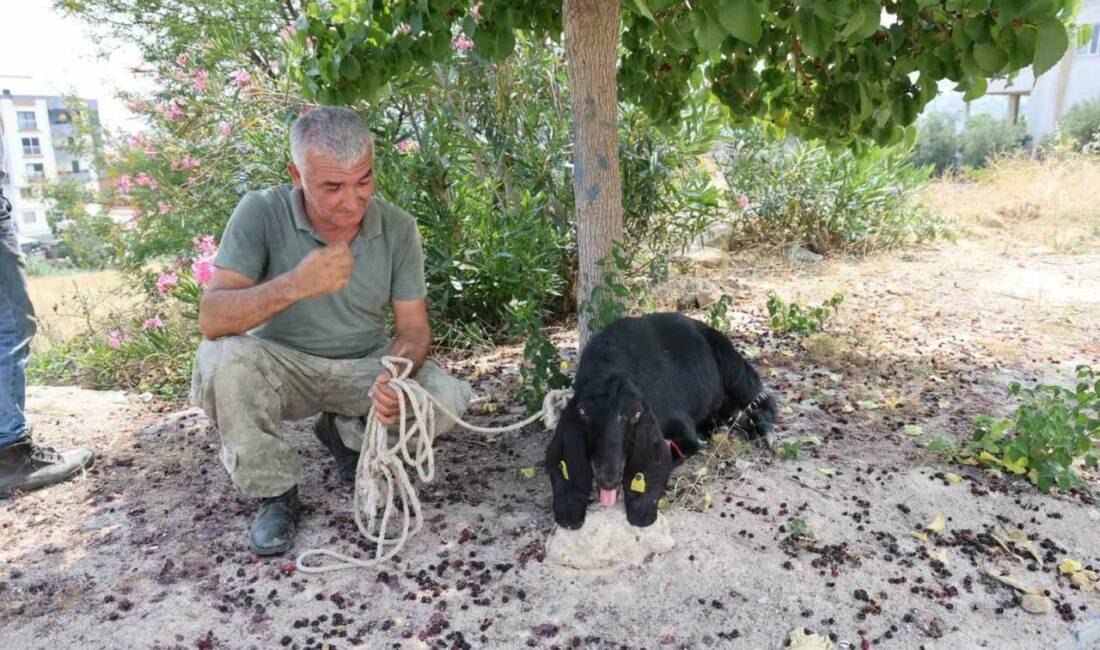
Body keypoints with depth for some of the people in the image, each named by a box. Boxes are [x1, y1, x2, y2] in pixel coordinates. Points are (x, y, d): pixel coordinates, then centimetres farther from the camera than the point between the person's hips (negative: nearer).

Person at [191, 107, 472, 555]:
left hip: (367, 365, 2)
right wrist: (295, 284, -43)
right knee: (221, 358, -32)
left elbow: (413, 327, -8)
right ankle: (275, 492, -7)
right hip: (283, 365, -1)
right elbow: (211, 319, -26)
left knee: (448, 399, -21)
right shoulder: (262, 213, -18)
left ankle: (347, 434, 10)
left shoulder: (398, 228, -11)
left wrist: (395, 375, -31)